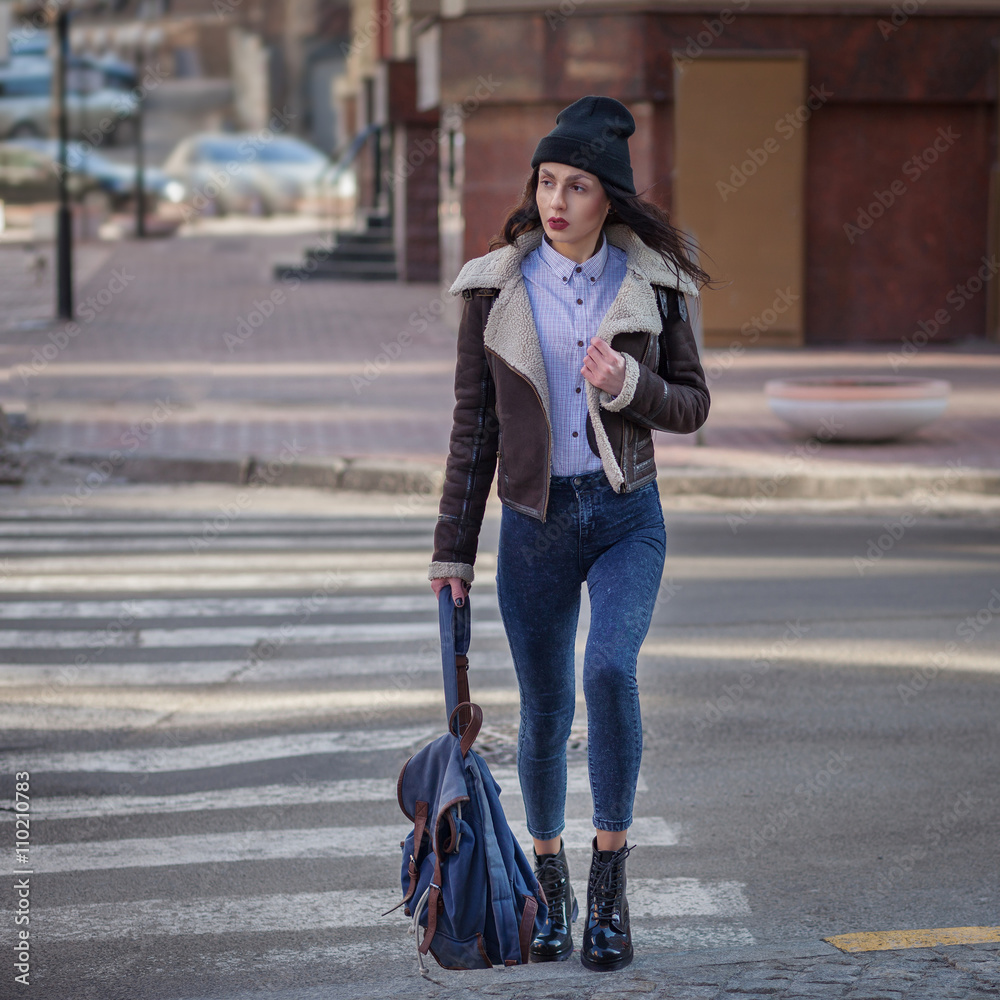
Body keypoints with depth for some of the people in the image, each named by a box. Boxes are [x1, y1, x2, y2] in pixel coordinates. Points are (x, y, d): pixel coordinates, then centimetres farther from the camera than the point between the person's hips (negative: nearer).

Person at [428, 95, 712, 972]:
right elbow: (474, 425, 3)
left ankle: (610, 877, -9)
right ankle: (550, 883, 29)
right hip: (535, 522, 1)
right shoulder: (497, 286, -1)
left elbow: (692, 405, 5)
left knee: (609, 670, -23)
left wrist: (627, 385, -17)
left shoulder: (651, 282, -1)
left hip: (628, 514, -1)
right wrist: (453, 548, 2)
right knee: (544, 710, 7)